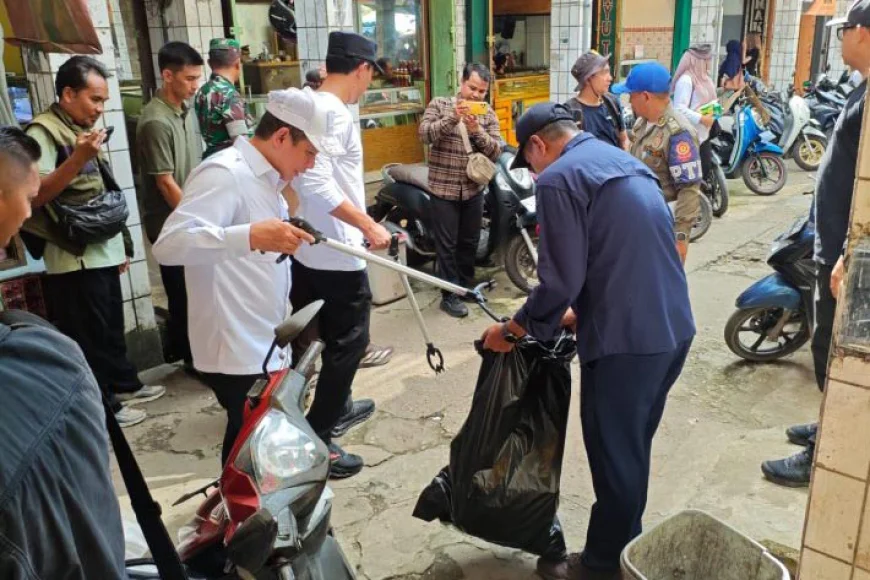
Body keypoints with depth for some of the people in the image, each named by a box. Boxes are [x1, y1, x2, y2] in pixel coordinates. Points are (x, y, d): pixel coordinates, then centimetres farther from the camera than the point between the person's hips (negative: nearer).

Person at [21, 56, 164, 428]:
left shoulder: (85, 130, 16)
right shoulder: (43, 132, -13)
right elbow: (35, 195, -24)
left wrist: (120, 244, 19)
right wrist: (78, 158, -33)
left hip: (103, 251, 9)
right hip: (74, 258, -9)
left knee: (112, 326, 19)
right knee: (88, 335, 1)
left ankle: (123, 384, 34)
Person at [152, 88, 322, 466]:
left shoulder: (263, 178, 13)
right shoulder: (225, 173, -17)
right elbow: (168, 245, -32)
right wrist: (251, 236, -42)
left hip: (265, 346, 10)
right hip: (237, 352, -9)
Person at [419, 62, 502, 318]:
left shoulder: (488, 115, 4)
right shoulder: (439, 105, -3)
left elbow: (496, 152, -4)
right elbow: (425, 134, -18)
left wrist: (477, 131, -21)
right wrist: (453, 118, -28)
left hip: (473, 190, 4)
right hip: (444, 189, -4)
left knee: (470, 242, 16)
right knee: (447, 245, 2)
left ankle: (467, 285, 34)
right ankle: (449, 295, 12)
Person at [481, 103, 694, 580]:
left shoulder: (558, 178, -11)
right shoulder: (623, 161, 17)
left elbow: (560, 279, -16)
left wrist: (514, 329, -1)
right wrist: (579, 312, 27)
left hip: (627, 338, -9)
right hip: (673, 328, 9)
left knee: (613, 454, 8)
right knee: (634, 446, 22)